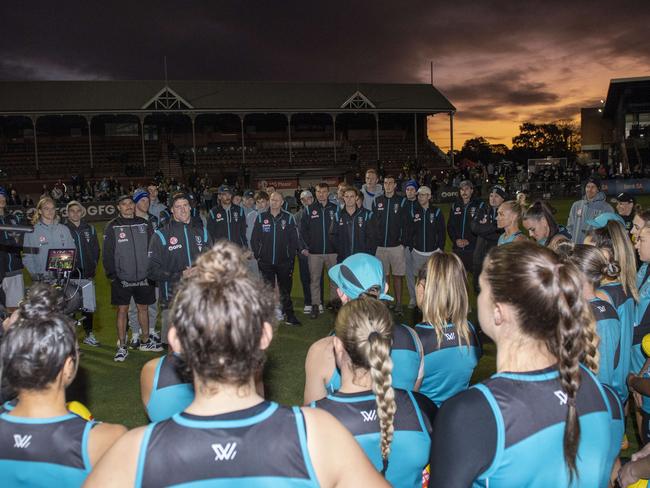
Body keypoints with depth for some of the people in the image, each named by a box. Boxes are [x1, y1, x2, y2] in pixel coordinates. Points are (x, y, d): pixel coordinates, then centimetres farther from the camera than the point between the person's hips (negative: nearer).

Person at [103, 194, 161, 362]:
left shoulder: (144, 224, 5)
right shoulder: (112, 227, -3)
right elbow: (107, 254, -3)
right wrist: (111, 274, -9)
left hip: (143, 277, 3)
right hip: (122, 278, -3)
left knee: (143, 307, 13)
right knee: (122, 310, 3)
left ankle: (146, 341, 28)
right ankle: (122, 347, 13)